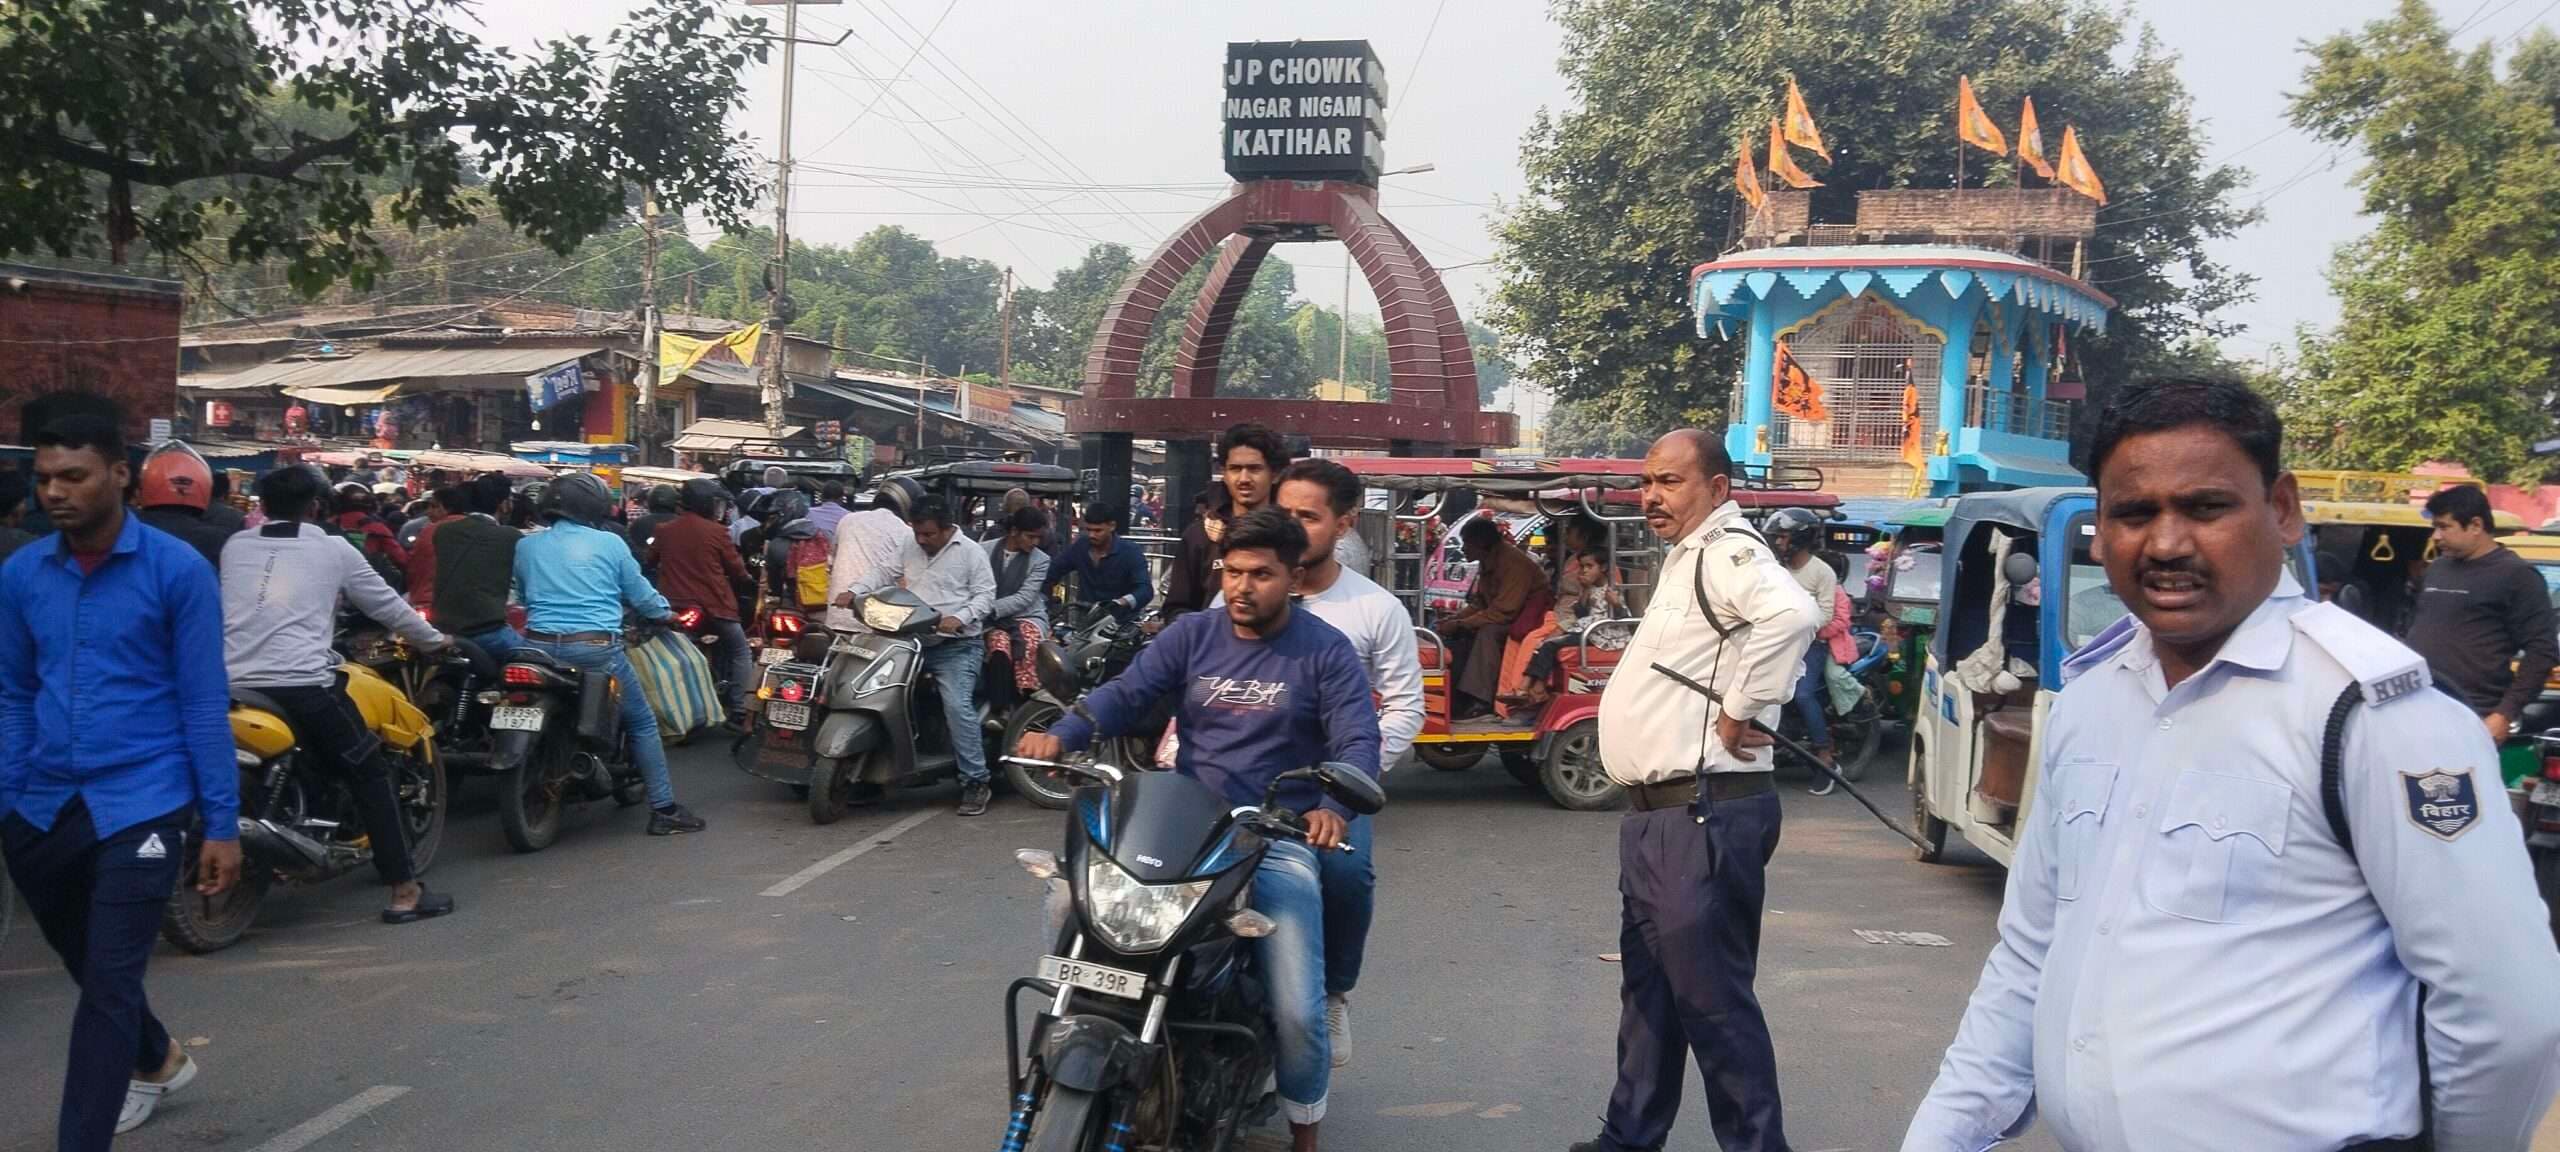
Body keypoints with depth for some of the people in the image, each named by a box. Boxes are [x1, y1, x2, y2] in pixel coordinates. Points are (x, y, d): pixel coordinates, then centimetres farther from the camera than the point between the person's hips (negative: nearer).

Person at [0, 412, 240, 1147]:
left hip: (142, 805, -5)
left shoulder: (177, 569, -8)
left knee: (109, 985, -8)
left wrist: (221, 822, -8)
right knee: (91, 971, 23)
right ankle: (157, 1060, 50)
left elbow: (204, 701, -6)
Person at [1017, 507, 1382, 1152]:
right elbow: (1125, 693, -3)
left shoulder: (1326, 651, -1)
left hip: (1280, 838, -3)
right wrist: (1062, 736, -23)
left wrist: (1333, 808, -32)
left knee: (1297, 1013, -14)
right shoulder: (1191, 635, 8)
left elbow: (1358, 741, -10)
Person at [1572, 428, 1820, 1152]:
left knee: (1710, 997, -6)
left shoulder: (1727, 551, -14)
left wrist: (1741, 712, -25)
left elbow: (1793, 614, -35)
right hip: (1658, 815, 11)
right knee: (1649, 987, 19)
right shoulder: (1686, 559, 18)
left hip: (1702, 817, -11)